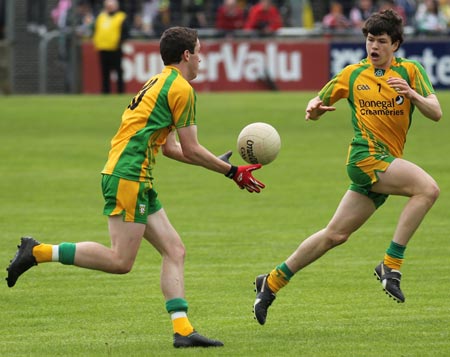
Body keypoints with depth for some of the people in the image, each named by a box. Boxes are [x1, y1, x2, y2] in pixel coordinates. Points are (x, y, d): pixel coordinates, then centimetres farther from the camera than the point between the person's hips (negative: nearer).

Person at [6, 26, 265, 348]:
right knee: (121, 261, -14)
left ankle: (183, 330, -3)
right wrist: (233, 172, 4)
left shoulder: (161, 83, 23)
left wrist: (219, 165, 28)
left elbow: (171, 148, 27)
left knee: (174, 251, 4)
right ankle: (38, 252, -9)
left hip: (139, 181, 11)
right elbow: (190, 149, -6)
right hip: (128, 177, -11)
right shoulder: (181, 88, -7)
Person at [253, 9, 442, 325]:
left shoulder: (410, 71, 5)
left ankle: (273, 281, 21)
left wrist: (412, 95, -23)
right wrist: (314, 109, -8)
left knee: (335, 235, 8)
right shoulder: (353, 75, 5)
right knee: (428, 188, -27)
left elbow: (436, 113, -4)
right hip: (366, 157, -3)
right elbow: (318, 104, 16)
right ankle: (391, 265, -23)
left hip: (385, 164, 3)